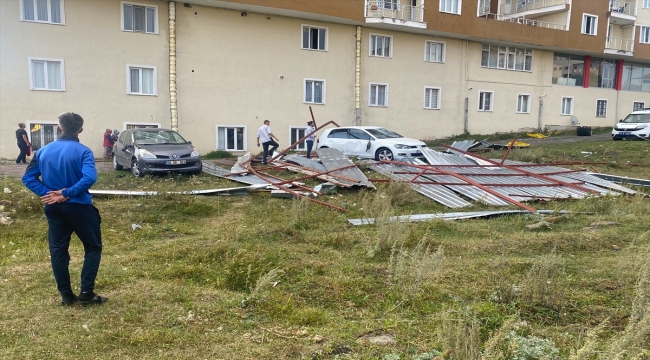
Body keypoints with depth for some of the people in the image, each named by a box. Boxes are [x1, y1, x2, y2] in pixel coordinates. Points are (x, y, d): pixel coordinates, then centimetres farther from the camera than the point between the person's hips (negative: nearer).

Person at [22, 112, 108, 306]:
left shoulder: (44, 151, 4)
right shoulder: (83, 151, -12)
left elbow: (28, 177, 2)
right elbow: (89, 178, -27)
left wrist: (47, 193, -5)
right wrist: (66, 193, -17)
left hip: (53, 208, 5)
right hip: (78, 207, -5)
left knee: (58, 249, 12)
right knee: (93, 246, 8)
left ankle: (66, 295, 17)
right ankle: (86, 292, 3)